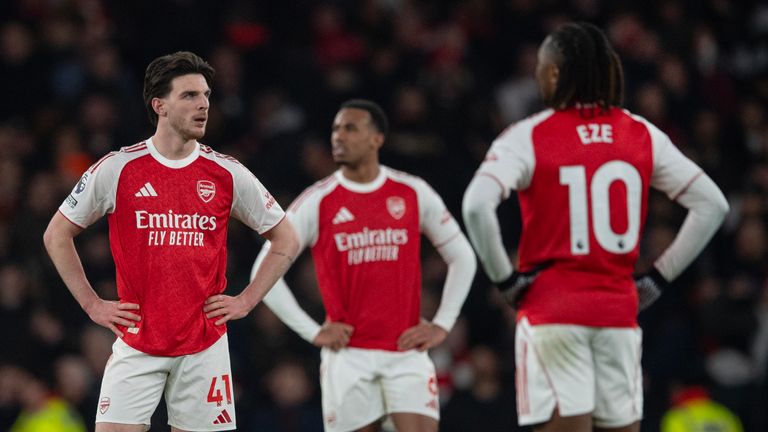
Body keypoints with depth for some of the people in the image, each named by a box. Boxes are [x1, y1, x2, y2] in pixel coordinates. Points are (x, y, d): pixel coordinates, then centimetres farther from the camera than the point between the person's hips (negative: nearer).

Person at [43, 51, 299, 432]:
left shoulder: (227, 174, 2)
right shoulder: (117, 169, -2)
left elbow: (286, 240, 13)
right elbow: (57, 235, 8)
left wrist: (245, 301, 4)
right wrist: (92, 304, 3)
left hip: (205, 346, 1)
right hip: (136, 341, -1)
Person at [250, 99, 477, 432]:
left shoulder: (414, 194, 5)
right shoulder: (316, 202, 0)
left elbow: (462, 257, 14)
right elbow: (264, 271, 1)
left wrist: (441, 325, 5)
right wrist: (313, 332, -4)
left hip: (407, 351, 1)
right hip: (348, 354, -1)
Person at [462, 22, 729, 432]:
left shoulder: (529, 137, -6)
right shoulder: (642, 135, 6)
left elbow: (476, 206, -21)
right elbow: (711, 203, 7)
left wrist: (505, 279, -8)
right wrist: (657, 278, 9)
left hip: (552, 309, -4)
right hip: (619, 310, 4)